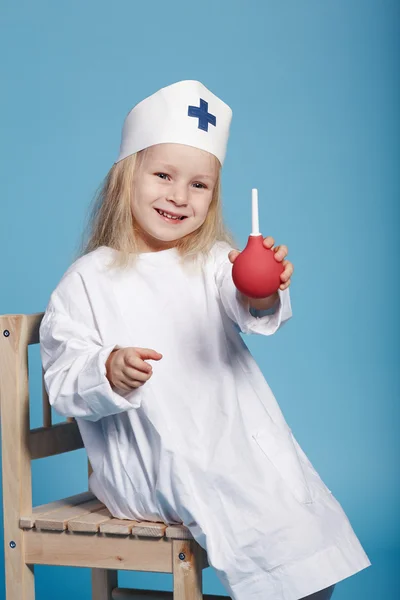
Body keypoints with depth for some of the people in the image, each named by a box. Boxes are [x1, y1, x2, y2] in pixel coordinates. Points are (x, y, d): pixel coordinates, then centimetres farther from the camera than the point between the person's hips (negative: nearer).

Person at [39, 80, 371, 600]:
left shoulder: (214, 262, 7)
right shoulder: (90, 279, 0)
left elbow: (250, 312, -15)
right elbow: (63, 385, -2)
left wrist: (264, 296, -39)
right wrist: (108, 373, -23)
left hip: (240, 443, 4)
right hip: (153, 464, -4)